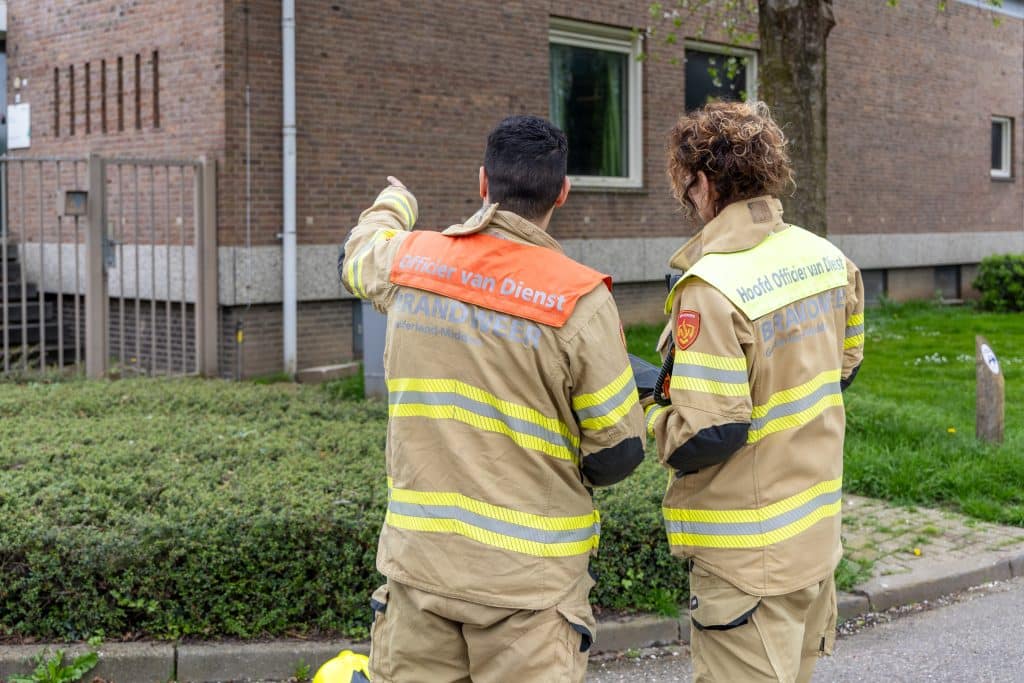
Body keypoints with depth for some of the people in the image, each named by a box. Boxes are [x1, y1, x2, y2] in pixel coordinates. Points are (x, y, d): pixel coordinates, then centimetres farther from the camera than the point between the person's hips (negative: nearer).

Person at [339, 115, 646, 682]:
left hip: (418, 558, 4)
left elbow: (358, 253, 25)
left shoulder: (409, 259, -2)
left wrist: (394, 203, 46)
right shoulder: (580, 299, -14)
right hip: (527, 576, -3)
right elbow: (618, 449, -9)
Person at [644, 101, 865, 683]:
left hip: (751, 556, -7)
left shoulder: (711, 288, -24)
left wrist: (648, 414, -6)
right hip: (818, 532, 8)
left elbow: (707, 436, -25)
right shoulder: (825, 257, 1)